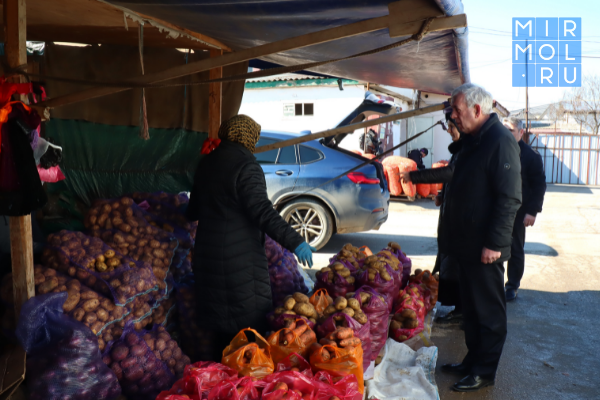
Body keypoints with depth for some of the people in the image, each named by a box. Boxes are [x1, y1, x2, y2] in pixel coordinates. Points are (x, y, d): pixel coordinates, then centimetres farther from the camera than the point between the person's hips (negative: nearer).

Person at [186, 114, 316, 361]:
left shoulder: (207, 163, 11)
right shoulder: (245, 165, -15)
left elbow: (195, 208, 23)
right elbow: (262, 211, -26)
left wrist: (190, 215, 46)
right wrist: (294, 241, -30)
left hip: (207, 255, 9)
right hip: (240, 258, -8)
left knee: (219, 321, 19)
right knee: (250, 321, 2)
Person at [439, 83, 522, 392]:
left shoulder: (500, 141, -18)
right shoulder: (473, 140, 13)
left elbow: (510, 198, -22)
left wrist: (494, 243, -23)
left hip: (484, 248, -9)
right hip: (466, 244, 9)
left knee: (488, 311, 5)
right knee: (471, 307, 18)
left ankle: (484, 372, 18)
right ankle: (473, 361, 32)